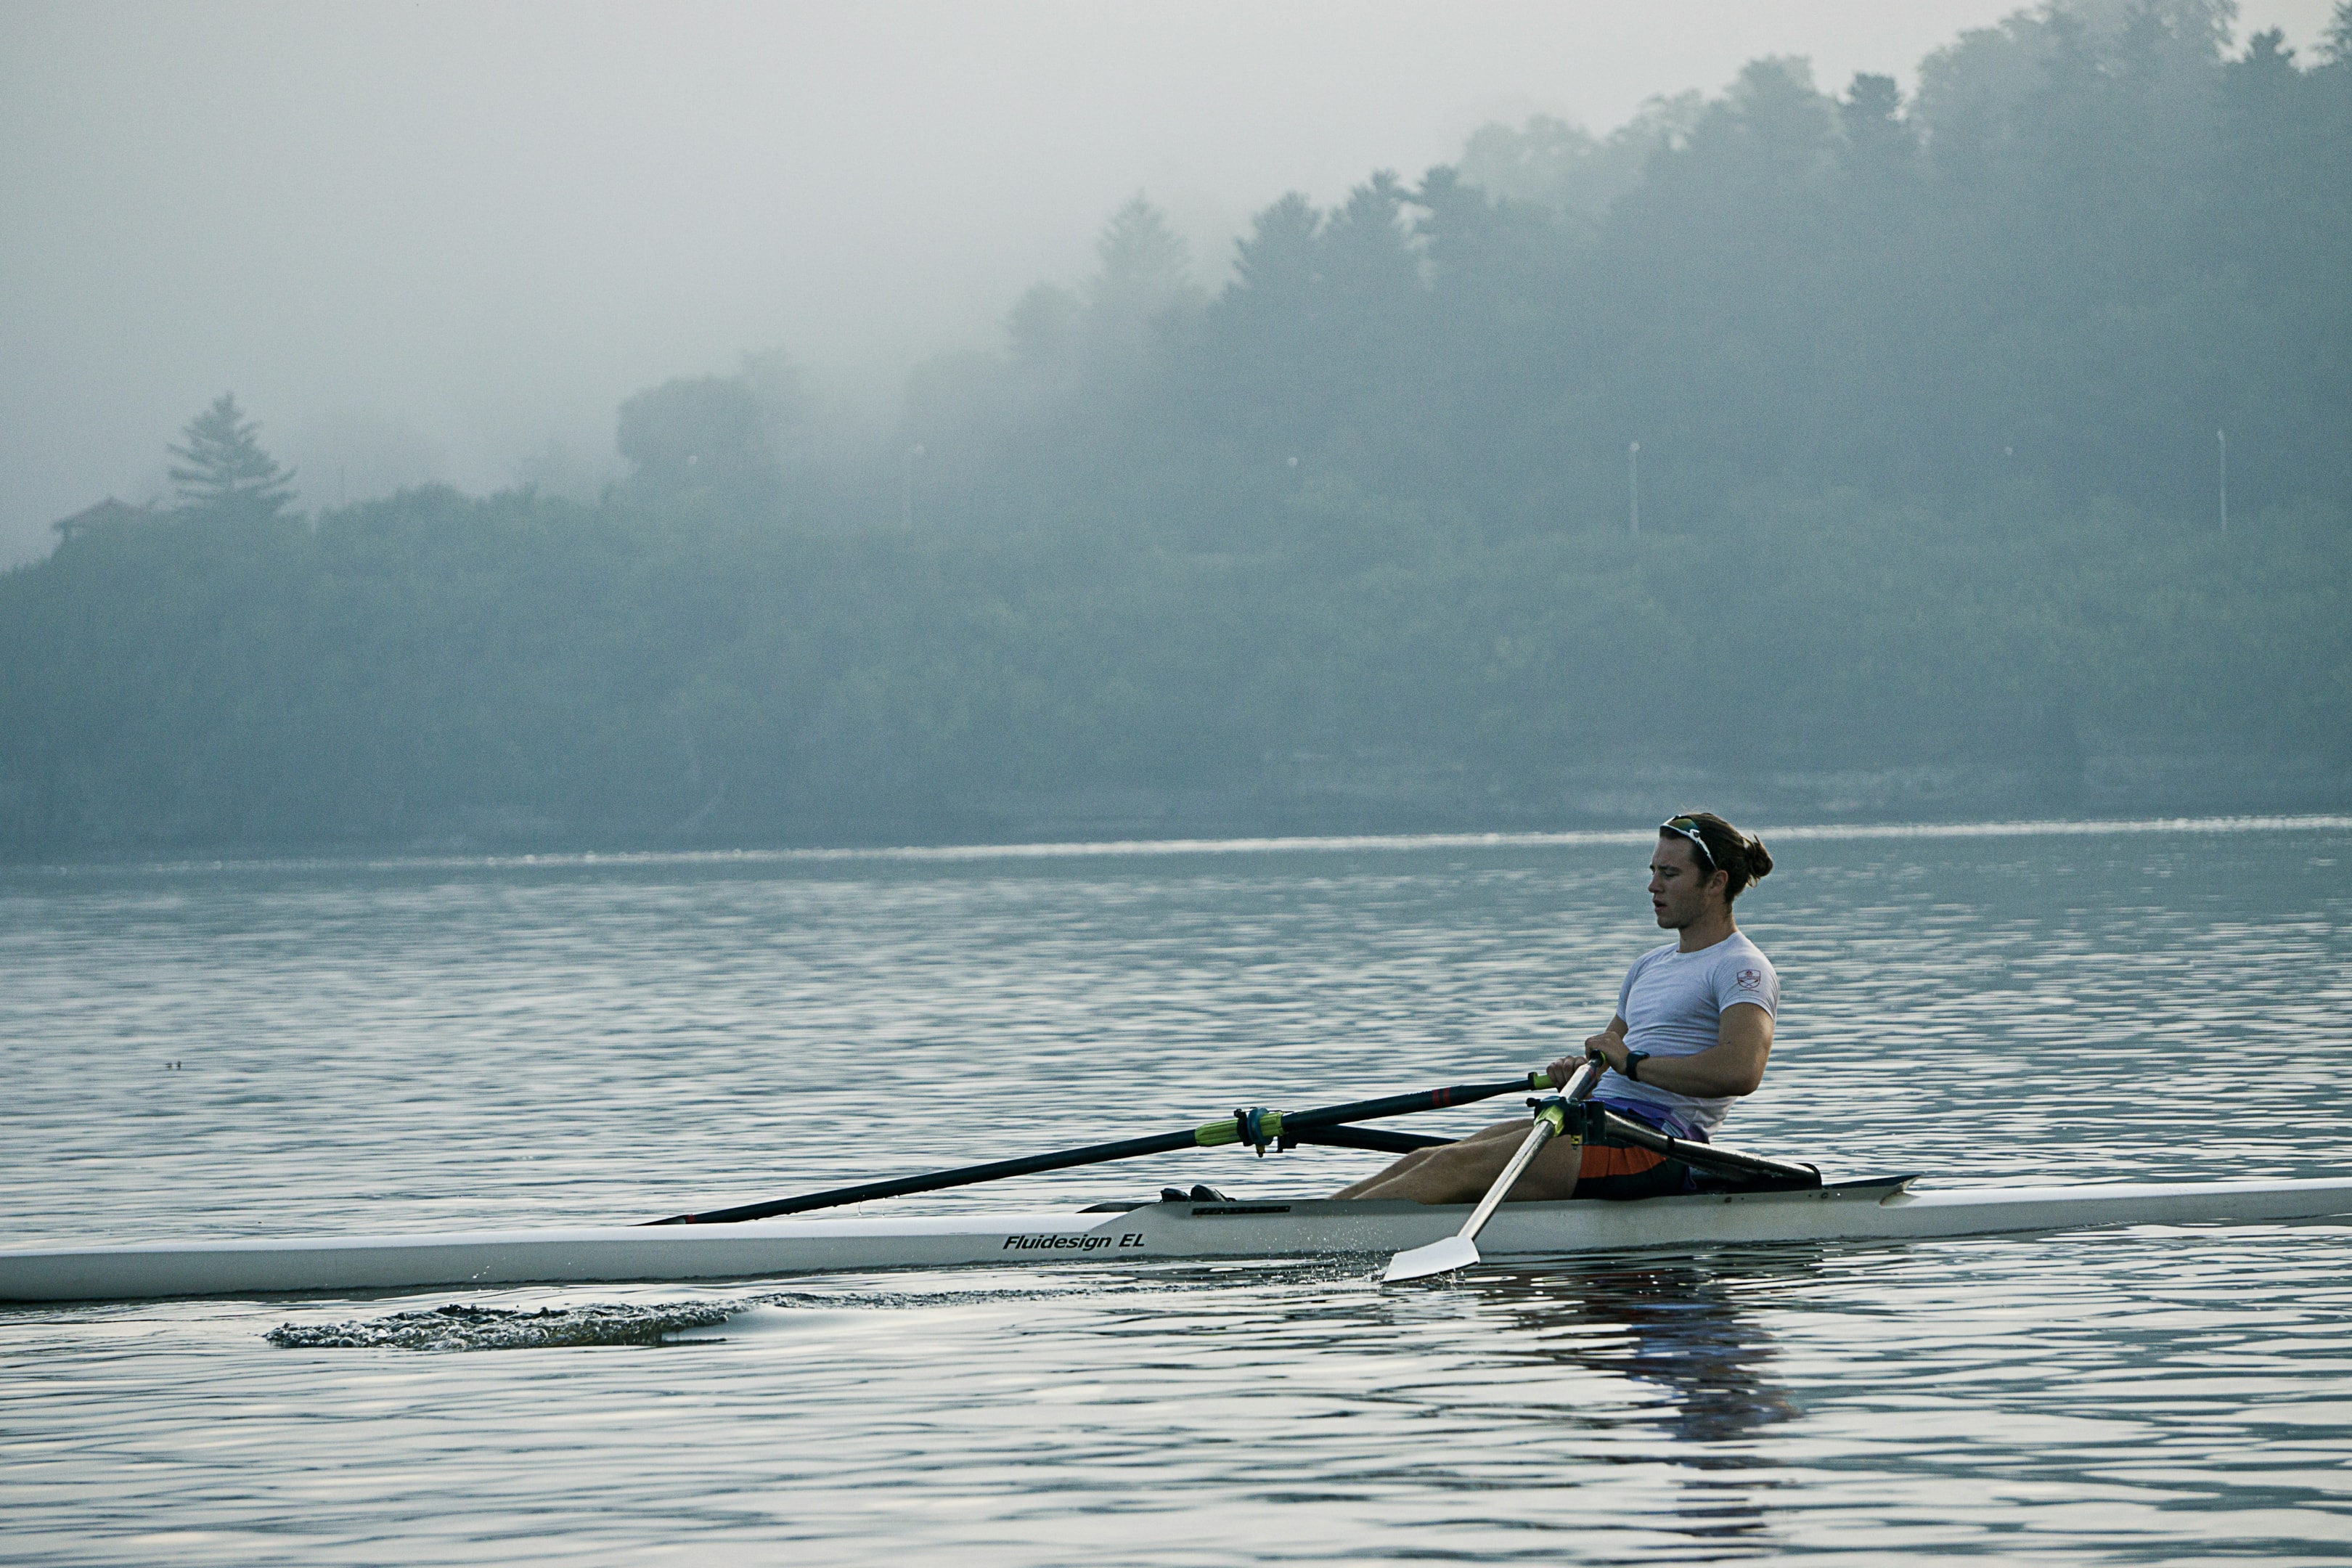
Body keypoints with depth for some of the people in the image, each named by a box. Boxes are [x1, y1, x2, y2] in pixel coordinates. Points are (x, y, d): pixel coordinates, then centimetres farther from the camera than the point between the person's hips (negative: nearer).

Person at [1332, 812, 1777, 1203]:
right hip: (1597, 1120, 9)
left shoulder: (1742, 968, -4)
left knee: (1456, 1168, -21)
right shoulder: (1651, 965, 25)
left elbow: (1742, 1071, -23)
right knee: (1423, 1161, -7)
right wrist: (1575, 1069, 3)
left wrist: (1634, 1063, -19)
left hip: (1654, 1144, -9)